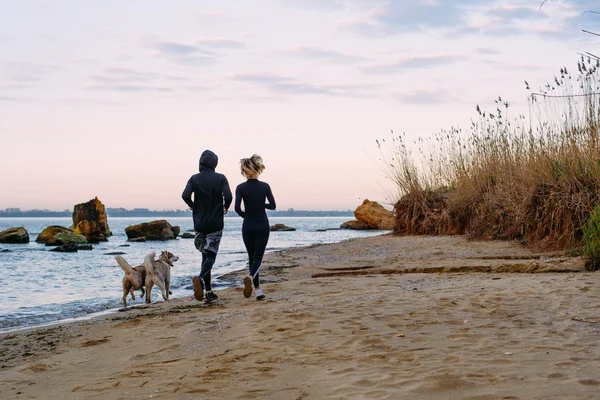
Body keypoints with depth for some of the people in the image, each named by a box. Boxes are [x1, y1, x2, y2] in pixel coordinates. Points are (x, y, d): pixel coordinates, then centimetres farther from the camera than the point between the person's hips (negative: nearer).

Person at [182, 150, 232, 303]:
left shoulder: (194, 178, 1)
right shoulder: (220, 178, -3)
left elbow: (185, 195, -12)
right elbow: (228, 196, -14)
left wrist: (192, 205, 8)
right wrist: (225, 207, 6)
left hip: (200, 223, 2)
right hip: (216, 224, -2)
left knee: (205, 255, 11)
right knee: (211, 255, -4)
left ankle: (209, 291, 8)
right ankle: (200, 278, -34)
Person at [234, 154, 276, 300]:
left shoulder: (241, 188, -7)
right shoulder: (265, 186, -3)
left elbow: (237, 208, -14)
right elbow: (272, 206, -2)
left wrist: (245, 215, 6)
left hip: (248, 226, 0)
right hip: (263, 226, 0)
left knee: (252, 257, 12)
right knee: (258, 257, 1)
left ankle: (258, 289, 9)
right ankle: (251, 277, -30)